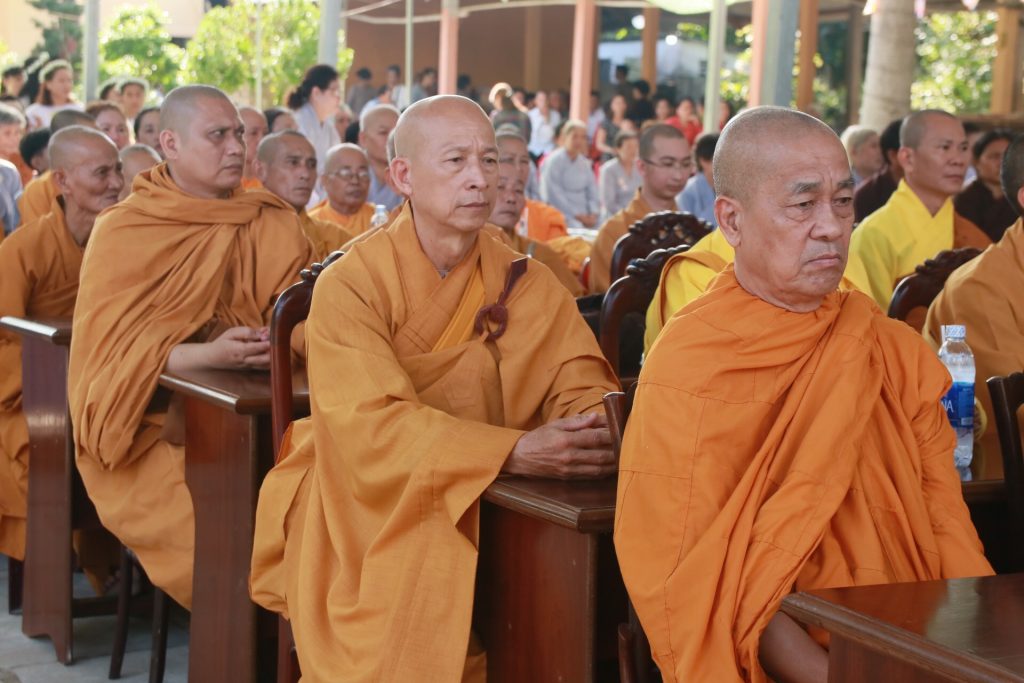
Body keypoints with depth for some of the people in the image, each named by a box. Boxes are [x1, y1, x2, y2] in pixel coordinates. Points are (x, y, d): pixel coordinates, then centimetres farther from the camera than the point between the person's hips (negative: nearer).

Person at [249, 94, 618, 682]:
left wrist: (601, 425, -29)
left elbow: (580, 385, -3)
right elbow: (369, 425, -21)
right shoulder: (350, 285, -9)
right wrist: (510, 451, -34)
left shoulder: (525, 283, 4)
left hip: (489, 510, 4)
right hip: (369, 504, -4)